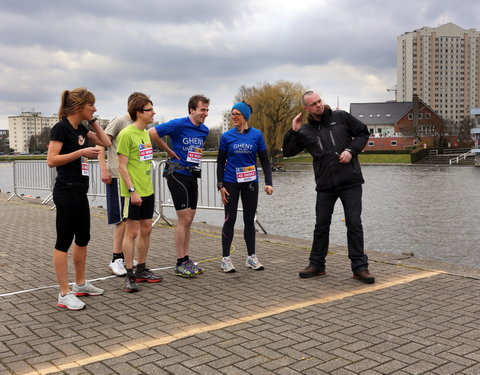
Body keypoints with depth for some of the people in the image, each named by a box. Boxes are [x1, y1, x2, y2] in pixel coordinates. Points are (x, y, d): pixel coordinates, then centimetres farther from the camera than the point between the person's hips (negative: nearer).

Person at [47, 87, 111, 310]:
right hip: (66, 191, -9)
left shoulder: (81, 129, 12)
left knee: (83, 238, 16)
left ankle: (80, 284, 29)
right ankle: (64, 294, 1)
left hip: (80, 191, 9)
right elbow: (51, 160, -17)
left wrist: (93, 121, 11)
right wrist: (81, 152, -20)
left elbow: (106, 143, 17)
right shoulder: (61, 127, -12)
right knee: (64, 240, -5)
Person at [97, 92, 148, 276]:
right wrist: (104, 168, -19)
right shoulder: (120, 121, -9)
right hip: (118, 177, -8)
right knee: (123, 219, -7)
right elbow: (101, 143, -12)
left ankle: (123, 257, 21)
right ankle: (116, 259, 2)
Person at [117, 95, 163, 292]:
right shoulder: (126, 134, -13)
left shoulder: (145, 133, 14)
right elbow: (122, 166, -16)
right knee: (132, 232, -3)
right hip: (134, 192, -9)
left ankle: (141, 270, 25)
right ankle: (129, 276, 5)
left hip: (148, 191, 9)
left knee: (146, 230, 13)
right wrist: (132, 190, -19)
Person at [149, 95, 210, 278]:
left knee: (188, 221, 10)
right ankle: (180, 264, 1)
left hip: (192, 176, 7)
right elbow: (152, 133, -14)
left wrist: (196, 157, 12)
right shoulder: (178, 124, -12)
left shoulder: (204, 130, 10)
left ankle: (186, 260, 18)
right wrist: (169, 151, -7)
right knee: (184, 220, -7)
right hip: (178, 175, -7)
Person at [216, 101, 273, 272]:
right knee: (230, 219, 1)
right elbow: (220, 162, 3)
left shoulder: (257, 135, 0)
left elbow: (265, 161, 3)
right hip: (231, 182, -1)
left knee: (249, 219, 9)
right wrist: (220, 185, -4)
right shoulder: (227, 136, -1)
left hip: (250, 182, 1)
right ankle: (225, 258, 8)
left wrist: (268, 183, -6)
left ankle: (251, 257, 18)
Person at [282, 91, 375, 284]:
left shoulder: (341, 117, 2)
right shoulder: (305, 131, 6)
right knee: (321, 225, 9)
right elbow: (288, 152, 4)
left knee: (354, 224, -1)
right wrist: (293, 131, -7)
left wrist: (351, 150, -8)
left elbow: (363, 132, 7)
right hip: (325, 185, 2)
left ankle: (360, 267, 7)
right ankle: (317, 265, 22)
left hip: (350, 182, -2)